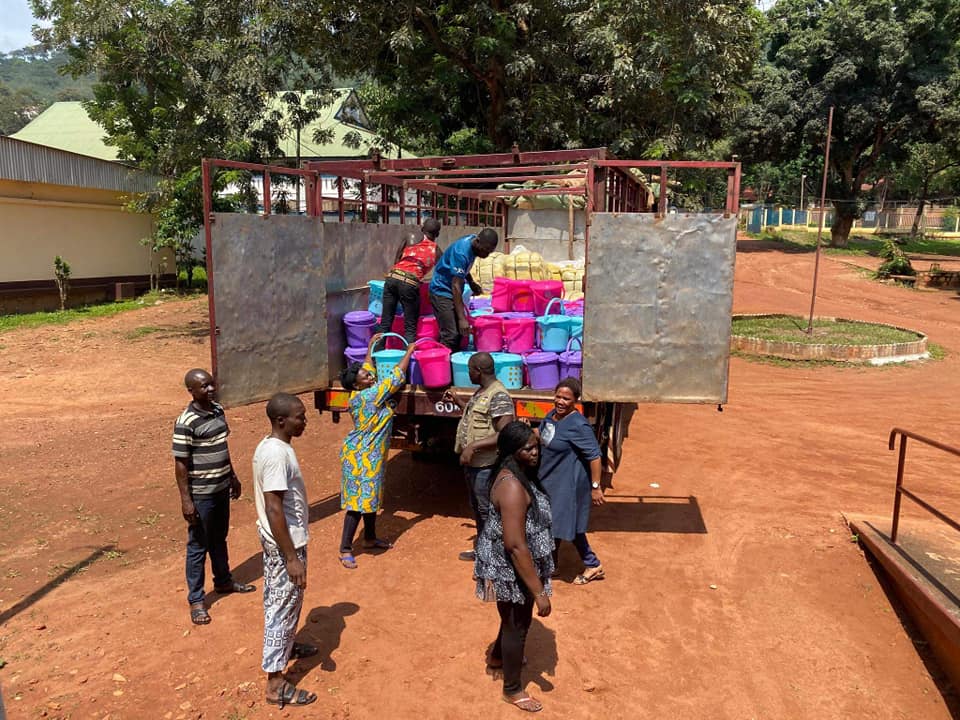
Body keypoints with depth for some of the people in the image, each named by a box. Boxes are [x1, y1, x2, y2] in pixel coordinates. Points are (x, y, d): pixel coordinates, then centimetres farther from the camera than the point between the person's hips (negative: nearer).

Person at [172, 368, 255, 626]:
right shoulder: (186, 422, -21)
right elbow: (180, 464, -18)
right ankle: (196, 600, 19)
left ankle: (223, 581, 41)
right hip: (200, 494, -7)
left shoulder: (218, 411, 2)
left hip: (221, 488, 7)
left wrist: (233, 476, 19)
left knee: (219, 539, 23)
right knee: (198, 546, 6)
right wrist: (186, 500, -19)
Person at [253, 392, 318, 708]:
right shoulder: (277, 455, -28)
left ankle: (284, 646, 47)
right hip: (285, 542, -10)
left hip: (275, 538, 10)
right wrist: (292, 557, -25)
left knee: (278, 601, 26)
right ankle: (276, 683, 12)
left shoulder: (268, 445, 3)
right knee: (284, 607, 1)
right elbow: (274, 510, -28)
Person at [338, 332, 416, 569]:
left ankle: (370, 538, 36)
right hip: (361, 456, -10)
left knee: (371, 496, 20)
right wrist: (409, 352, -6)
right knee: (358, 500, -6)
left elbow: (367, 367, 21)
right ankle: (345, 549, 1)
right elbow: (396, 376, -17)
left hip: (370, 454, 10)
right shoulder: (371, 395, -22)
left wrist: (371, 347, 31)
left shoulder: (361, 394, 3)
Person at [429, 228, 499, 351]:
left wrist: (471, 283, 4)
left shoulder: (473, 241, -3)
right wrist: (462, 318, -30)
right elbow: (456, 286, -29)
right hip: (442, 290, -9)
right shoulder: (461, 253, -29)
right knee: (451, 335, -15)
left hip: (452, 291, 9)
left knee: (460, 332, 8)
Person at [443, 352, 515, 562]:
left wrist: (473, 446, -29)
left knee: (487, 510, 2)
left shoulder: (499, 396, -22)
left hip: (485, 465, -10)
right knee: (476, 507, 21)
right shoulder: (480, 392, 9)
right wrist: (458, 401, 19)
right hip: (473, 462, 10)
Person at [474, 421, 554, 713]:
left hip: (512, 564, 10)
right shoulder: (513, 486, -32)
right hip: (511, 568, -10)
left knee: (515, 617, 30)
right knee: (517, 624, 11)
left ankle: (497, 657, 56)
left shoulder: (517, 473, 0)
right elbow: (516, 546, -32)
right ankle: (512, 689, 33)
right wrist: (539, 591, -28)